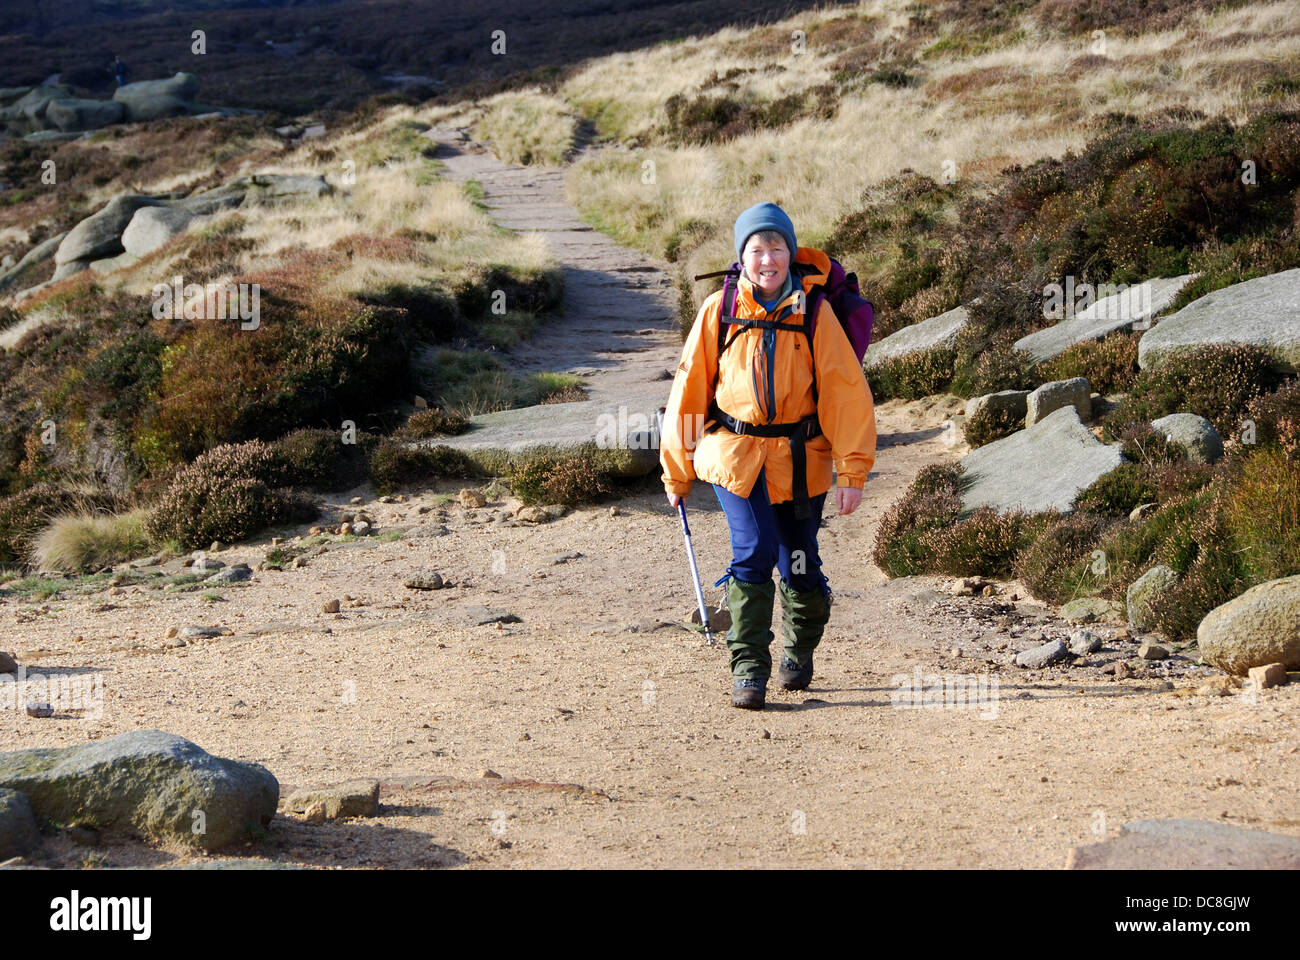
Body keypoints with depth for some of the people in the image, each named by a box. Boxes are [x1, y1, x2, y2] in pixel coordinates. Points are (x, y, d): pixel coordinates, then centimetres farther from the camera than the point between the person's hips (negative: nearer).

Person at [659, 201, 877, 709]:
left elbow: (846, 391, -4)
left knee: (799, 563, 6)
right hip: (735, 454, 0)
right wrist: (676, 471, 8)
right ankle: (748, 668, -5)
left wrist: (852, 471, -10)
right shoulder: (718, 311, -2)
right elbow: (690, 387, 5)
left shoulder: (813, 312, -4)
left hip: (799, 459, 0)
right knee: (754, 552, -16)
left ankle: (799, 653, 34)